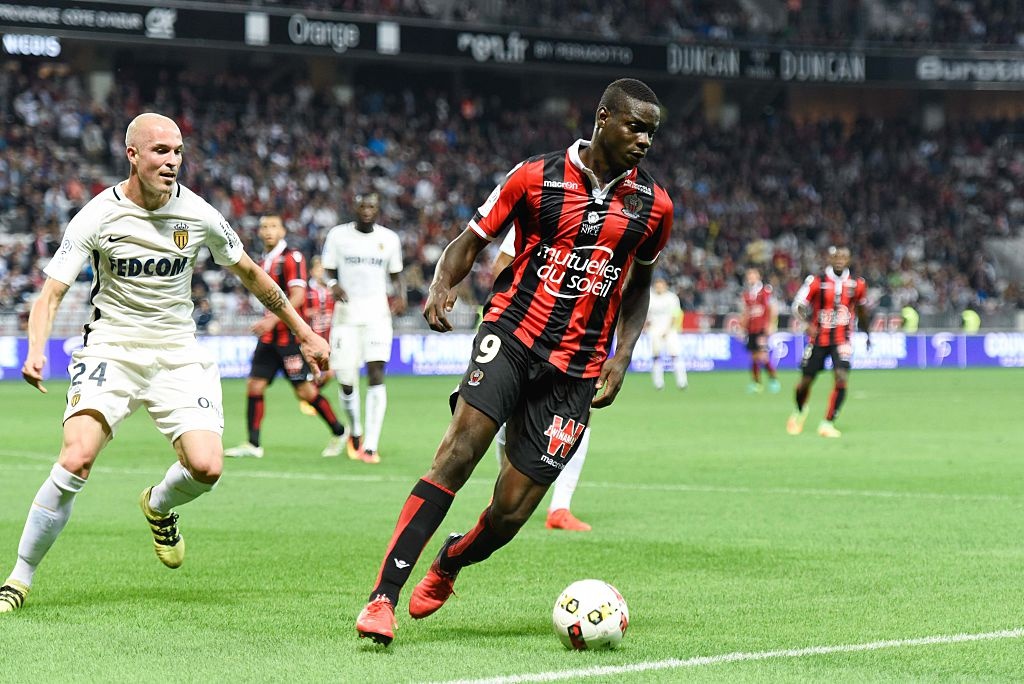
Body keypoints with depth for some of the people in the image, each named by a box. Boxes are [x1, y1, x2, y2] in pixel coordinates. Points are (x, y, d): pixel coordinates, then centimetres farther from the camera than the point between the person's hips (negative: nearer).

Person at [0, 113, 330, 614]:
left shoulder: (198, 215, -3)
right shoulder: (98, 217, -10)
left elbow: (250, 275, 13)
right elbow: (51, 292, -12)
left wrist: (304, 332, 16)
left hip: (178, 355, 2)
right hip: (110, 350, -2)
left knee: (206, 467, -18)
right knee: (75, 460, -24)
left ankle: (159, 506, 20)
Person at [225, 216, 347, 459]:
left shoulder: (292, 257, -10)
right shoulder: (264, 260, 14)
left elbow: (297, 296, -19)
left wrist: (273, 319, -29)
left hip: (291, 335, -8)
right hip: (269, 337, 8)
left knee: (305, 391, -5)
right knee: (254, 386, 0)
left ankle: (339, 433, 12)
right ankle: (253, 445, 4)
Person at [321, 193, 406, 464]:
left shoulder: (389, 239, 6)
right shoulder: (338, 235, 2)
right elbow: (328, 271, 8)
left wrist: (400, 295, -3)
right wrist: (333, 285, -14)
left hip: (377, 313, 0)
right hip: (347, 315, 0)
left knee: (376, 376, -15)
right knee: (347, 381, 2)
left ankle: (370, 446, -17)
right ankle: (355, 432, 31)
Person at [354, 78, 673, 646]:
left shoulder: (653, 205, 7)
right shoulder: (536, 177, -1)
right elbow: (472, 240, 7)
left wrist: (622, 357, 8)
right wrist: (441, 286, -14)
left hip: (576, 367, 2)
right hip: (512, 334, -2)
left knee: (511, 514, -1)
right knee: (459, 452, -25)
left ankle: (448, 564, 34)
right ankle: (383, 596, -22)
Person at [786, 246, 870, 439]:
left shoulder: (857, 285, 0)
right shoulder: (816, 282, -9)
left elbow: (861, 309, 17)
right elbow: (798, 305, -11)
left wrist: (867, 333, 29)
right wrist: (808, 323, -30)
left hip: (843, 340, 1)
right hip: (818, 338, -1)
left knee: (841, 378, -19)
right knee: (806, 381, 7)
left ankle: (828, 423, -10)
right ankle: (800, 412, 40)